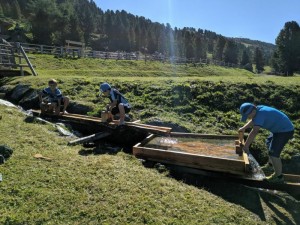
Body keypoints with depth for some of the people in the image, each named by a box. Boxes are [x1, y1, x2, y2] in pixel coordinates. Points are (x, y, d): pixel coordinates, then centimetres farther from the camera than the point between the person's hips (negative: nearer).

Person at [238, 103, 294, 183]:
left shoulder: (260, 114, -30)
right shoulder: (259, 109, -1)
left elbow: (254, 132, -36)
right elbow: (253, 120, 21)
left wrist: (246, 146, -31)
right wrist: (244, 128, 24)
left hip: (285, 131, -11)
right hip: (280, 129, 11)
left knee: (273, 152, -10)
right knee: (269, 143, 27)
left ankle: (279, 177, 3)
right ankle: (270, 165, 44)